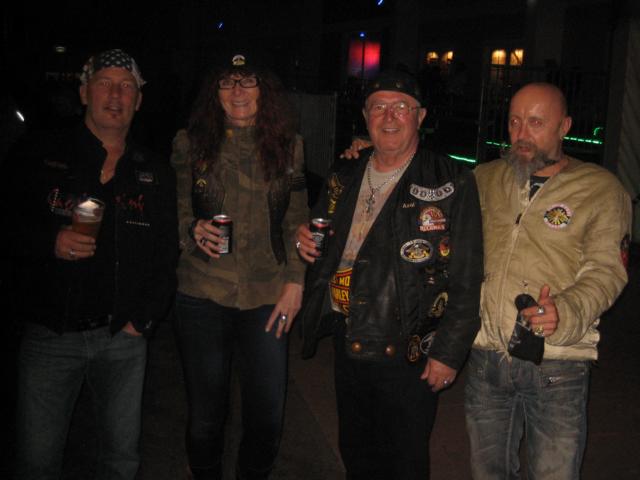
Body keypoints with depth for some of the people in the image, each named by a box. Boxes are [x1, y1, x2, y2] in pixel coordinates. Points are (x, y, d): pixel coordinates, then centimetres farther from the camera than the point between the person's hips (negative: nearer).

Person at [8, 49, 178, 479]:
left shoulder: (157, 173, 7)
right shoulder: (40, 159, 2)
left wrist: (144, 320, 0)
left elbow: (167, 254, 8)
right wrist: (50, 242, -15)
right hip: (50, 334, -1)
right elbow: (11, 227, 4)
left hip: (124, 336, 2)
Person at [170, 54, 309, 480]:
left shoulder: (288, 145, 5)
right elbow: (174, 209, 9)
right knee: (206, 415, 9)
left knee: (267, 418, 5)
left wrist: (295, 281, 0)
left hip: (266, 296, 1)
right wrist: (193, 229, -12)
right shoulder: (190, 143, 2)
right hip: (202, 295, 0)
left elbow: (297, 220, 8)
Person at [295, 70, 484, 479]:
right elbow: (329, 249, 22)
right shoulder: (345, 177, 7)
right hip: (347, 342, 6)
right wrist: (307, 241, -2)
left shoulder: (452, 184, -11)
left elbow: (466, 279, -13)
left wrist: (449, 353, -14)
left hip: (407, 353, -5)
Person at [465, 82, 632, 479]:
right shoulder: (485, 179, 10)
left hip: (557, 367, -4)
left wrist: (565, 313, -28)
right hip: (486, 357, 4)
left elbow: (605, 271, -8)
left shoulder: (602, 189, -2)